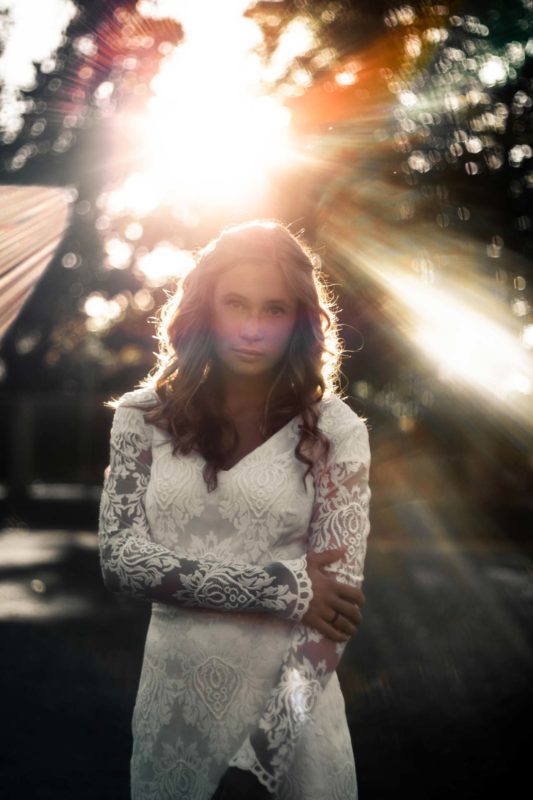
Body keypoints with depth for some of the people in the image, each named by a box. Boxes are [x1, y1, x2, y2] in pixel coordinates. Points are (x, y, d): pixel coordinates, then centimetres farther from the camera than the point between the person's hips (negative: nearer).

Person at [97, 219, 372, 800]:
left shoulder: (334, 432, -6)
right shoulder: (145, 417, -1)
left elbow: (334, 599, -11)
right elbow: (119, 557, -8)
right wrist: (283, 585, -15)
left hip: (290, 703, -1)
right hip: (174, 700, 2)